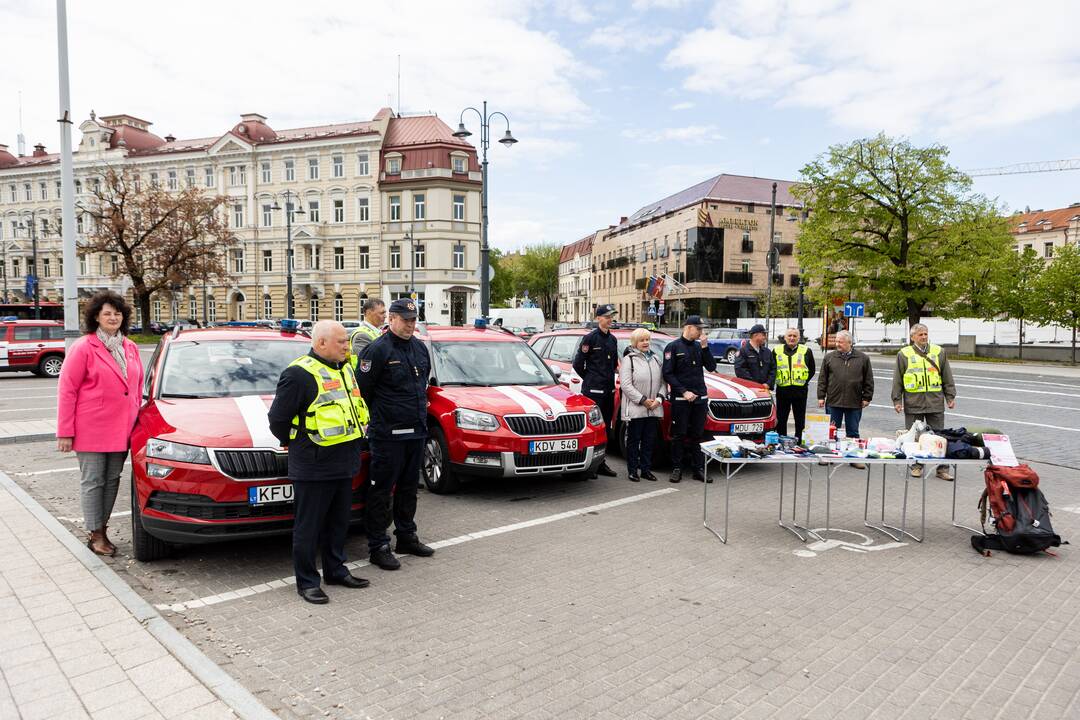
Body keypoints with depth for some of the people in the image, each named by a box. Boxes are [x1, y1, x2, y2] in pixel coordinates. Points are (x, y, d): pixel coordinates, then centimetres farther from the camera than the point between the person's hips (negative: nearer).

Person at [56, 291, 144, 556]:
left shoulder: (130, 348, 10)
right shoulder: (83, 348, -7)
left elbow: (138, 386, 17)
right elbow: (67, 390, -8)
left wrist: (136, 418, 12)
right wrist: (65, 432, -10)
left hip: (121, 429, 5)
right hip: (91, 430, -5)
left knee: (112, 480, 11)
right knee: (93, 481, 3)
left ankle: (102, 529, 24)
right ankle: (95, 535, 13)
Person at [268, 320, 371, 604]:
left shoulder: (345, 369, 12)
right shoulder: (299, 374, -15)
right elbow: (278, 418, -13)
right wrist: (293, 442, 0)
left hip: (344, 463, 8)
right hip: (312, 467, -8)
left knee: (339, 522, 18)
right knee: (308, 527, 4)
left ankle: (336, 570, 33)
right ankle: (307, 581, 16)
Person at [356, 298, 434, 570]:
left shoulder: (420, 348, 12)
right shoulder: (378, 349, -11)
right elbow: (363, 388, -10)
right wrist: (377, 418, -3)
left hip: (416, 432, 7)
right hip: (388, 434, -7)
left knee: (409, 488, 17)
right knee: (382, 491, 0)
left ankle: (407, 537, 30)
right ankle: (378, 547, 8)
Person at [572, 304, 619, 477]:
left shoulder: (612, 339, 13)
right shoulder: (590, 338, -8)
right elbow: (578, 363, -6)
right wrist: (589, 379, 3)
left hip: (609, 389, 7)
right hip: (593, 390, -7)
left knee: (606, 427, 10)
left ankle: (601, 464, 18)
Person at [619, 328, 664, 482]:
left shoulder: (655, 359, 14)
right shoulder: (628, 359, -5)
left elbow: (662, 382, 13)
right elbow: (626, 385, -13)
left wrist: (659, 399, -4)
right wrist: (643, 400, -15)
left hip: (654, 410, 5)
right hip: (635, 409, -5)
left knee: (649, 440, 10)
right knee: (634, 440, 3)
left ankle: (646, 469, 20)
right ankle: (632, 471, 12)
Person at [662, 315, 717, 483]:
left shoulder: (699, 346, 11)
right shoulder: (673, 347, -4)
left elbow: (711, 367, 5)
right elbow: (668, 374, -8)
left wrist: (705, 347, -6)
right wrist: (684, 392, -15)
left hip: (700, 397, 5)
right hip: (680, 399, -5)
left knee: (698, 435, 9)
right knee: (679, 435, 1)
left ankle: (698, 469, 14)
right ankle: (677, 468, 10)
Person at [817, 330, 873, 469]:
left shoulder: (863, 358, 3)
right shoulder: (829, 358, 4)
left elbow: (868, 380, 6)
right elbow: (822, 379, 6)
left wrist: (866, 398, 2)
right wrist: (821, 397, 2)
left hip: (854, 403, 0)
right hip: (833, 402, 1)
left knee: (853, 432, 9)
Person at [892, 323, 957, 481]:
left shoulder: (939, 352, 9)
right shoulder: (904, 354, 3)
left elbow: (947, 377, 12)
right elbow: (897, 380, 4)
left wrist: (951, 397, 7)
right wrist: (897, 400, 0)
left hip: (935, 403, 1)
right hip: (913, 403, -1)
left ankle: (942, 468, 12)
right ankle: (916, 466, 17)